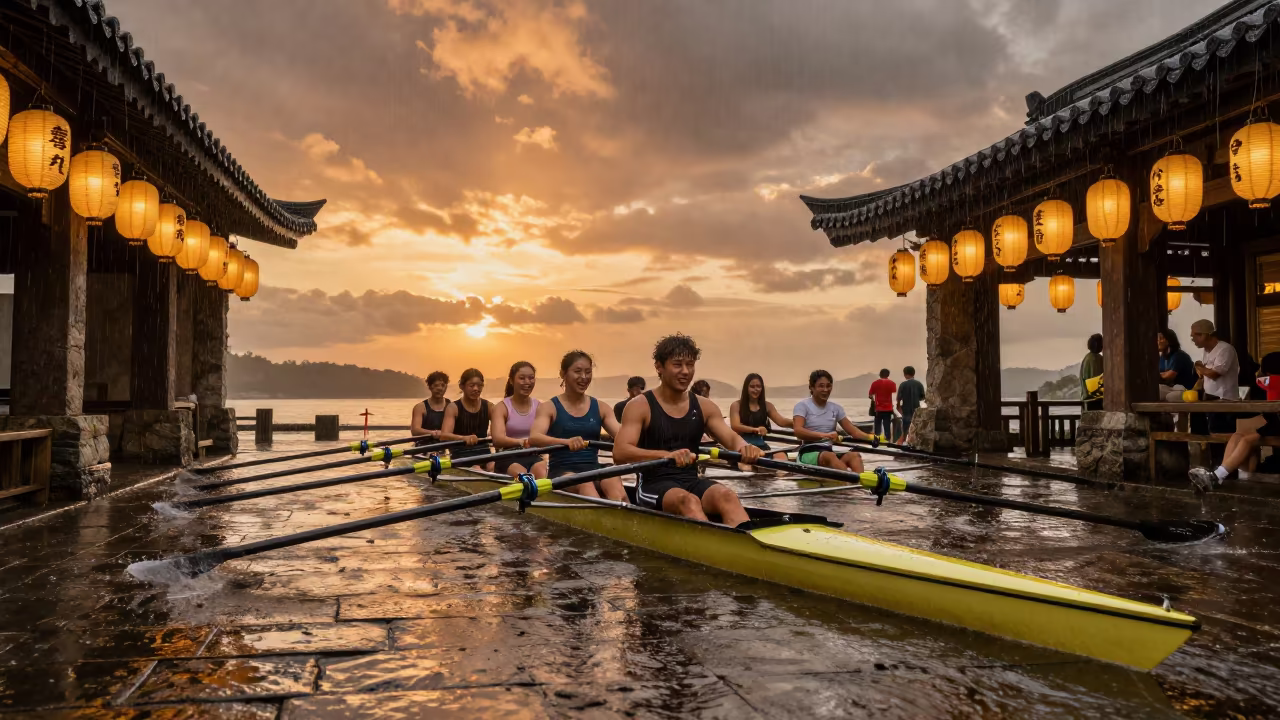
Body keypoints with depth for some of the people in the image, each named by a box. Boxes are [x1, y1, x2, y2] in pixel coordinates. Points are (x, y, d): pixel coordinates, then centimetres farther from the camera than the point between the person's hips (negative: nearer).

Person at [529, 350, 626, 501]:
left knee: (613, 481, -34)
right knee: (585, 484, -38)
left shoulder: (599, 407, 13)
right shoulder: (549, 407, 4)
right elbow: (534, 437, -14)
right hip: (562, 472, -3)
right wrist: (567, 441, -35)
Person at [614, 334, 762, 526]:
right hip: (653, 485, -4)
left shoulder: (704, 407, 12)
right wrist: (666, 454, -34)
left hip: (692, 482, 4)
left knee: (727, 496, -28)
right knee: (688, 500, -35)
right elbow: (619, 452, -17)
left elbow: (731, 438, 2)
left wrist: (744, 447, -25)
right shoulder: (639, 407, -3)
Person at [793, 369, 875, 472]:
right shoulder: (802, 405, -1)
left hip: (829, 452, 5)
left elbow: (853, 431, 10)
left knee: (855, 455, -25)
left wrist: (871, 437, -11)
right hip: (809, 454, -5)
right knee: (830, 456, -37)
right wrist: (825, 435, -33)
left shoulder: (835, 408, 15)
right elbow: (798, 431, -18)